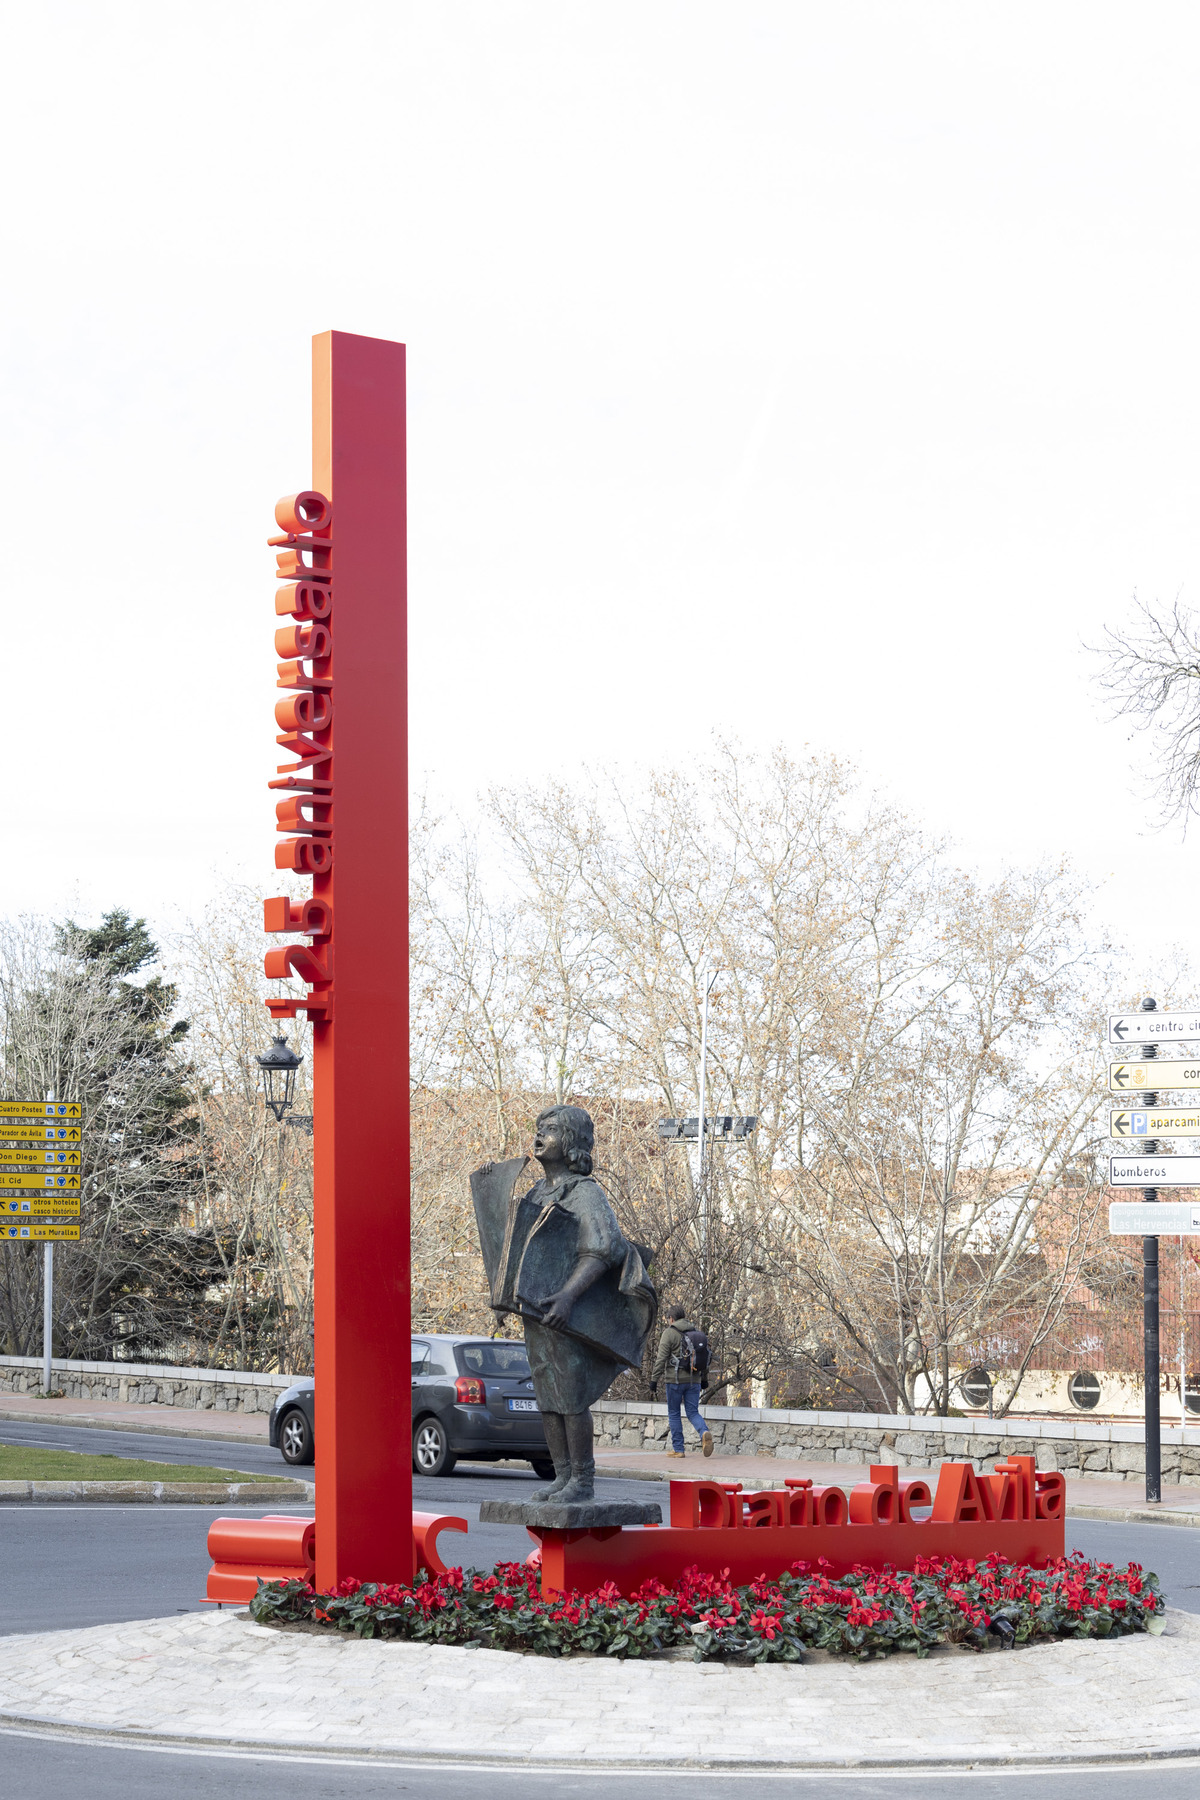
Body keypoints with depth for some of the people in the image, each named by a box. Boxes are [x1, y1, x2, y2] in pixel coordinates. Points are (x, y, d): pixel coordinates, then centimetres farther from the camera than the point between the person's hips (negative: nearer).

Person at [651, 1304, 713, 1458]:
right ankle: (704, 1432, -22)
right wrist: (703, 1378, 20)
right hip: (694, 1380, 5)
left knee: (674, 1414, 7)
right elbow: (706, 1356, 14)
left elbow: (661, 1359, -12)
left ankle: (678, 1449, 7)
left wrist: (654, 1380, -8)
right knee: (693, 1412, 7)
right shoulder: (697, 1333, 11)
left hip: (675, 1380, -5)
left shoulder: (670, 1333, -7)